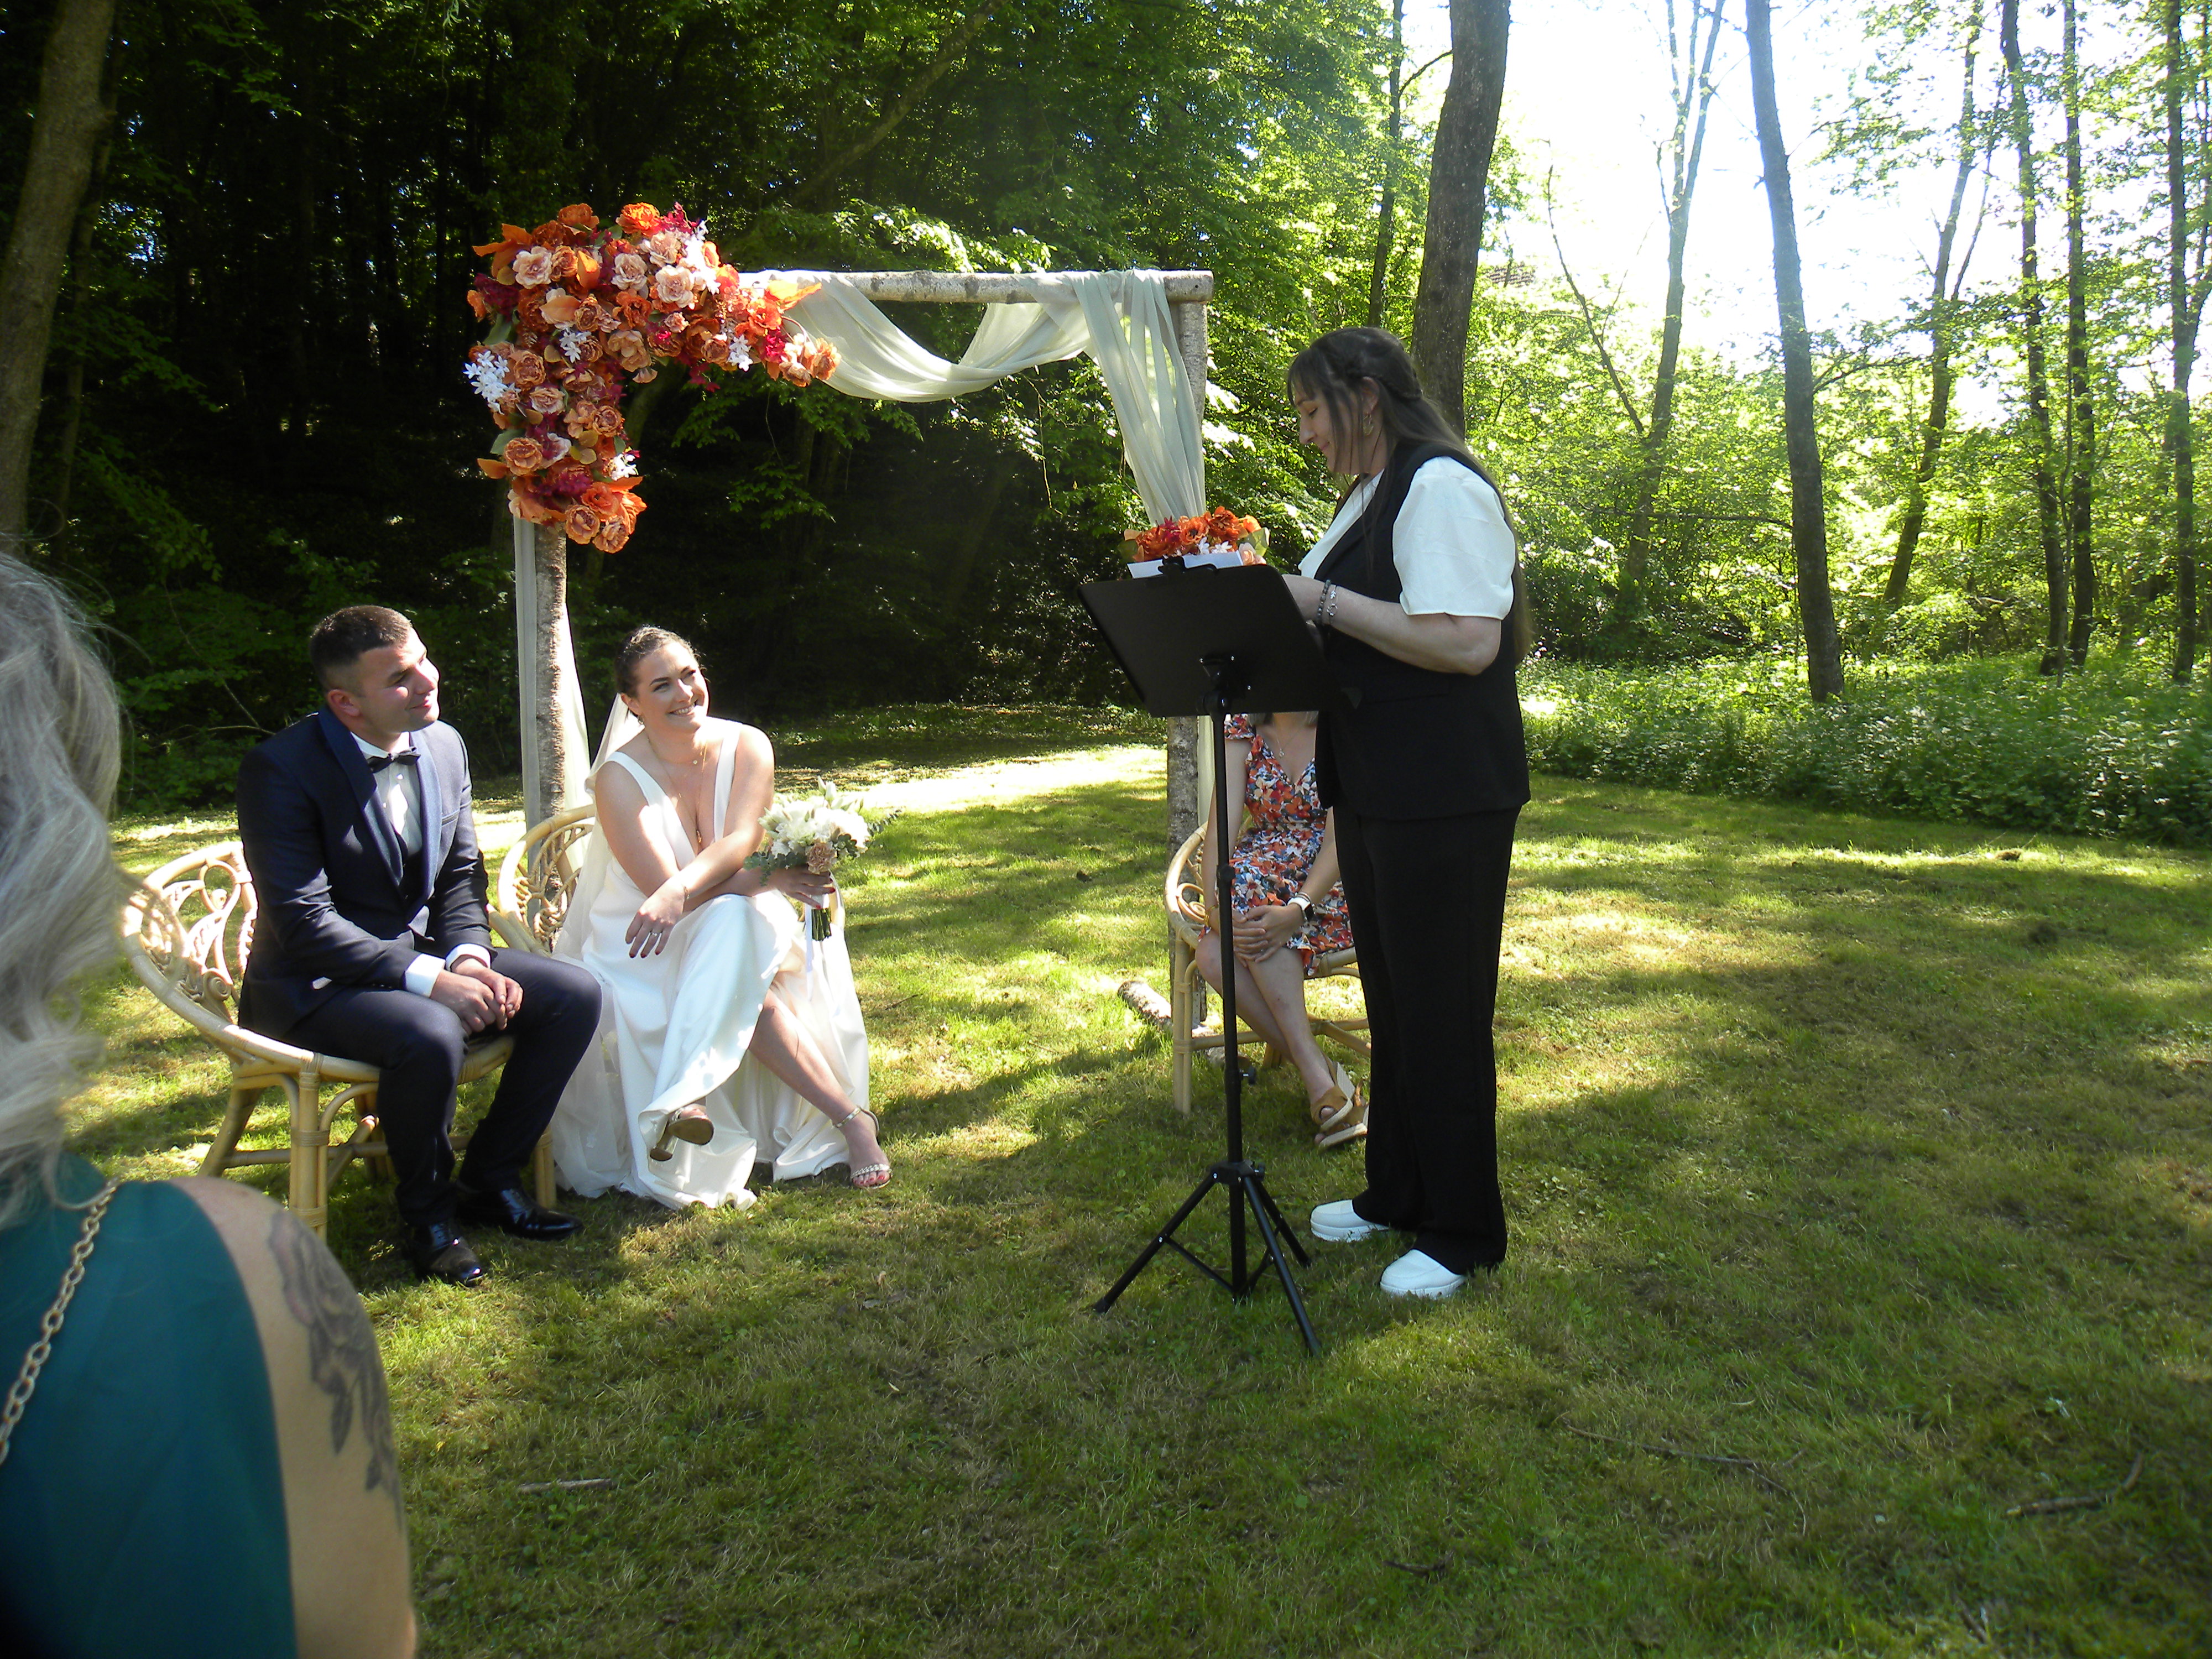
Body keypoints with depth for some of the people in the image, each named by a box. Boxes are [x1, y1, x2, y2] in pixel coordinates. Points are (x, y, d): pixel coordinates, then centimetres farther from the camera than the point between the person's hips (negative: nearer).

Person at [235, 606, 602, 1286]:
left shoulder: (444, 745, 1)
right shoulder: (281, 769, -18)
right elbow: (305, 923, -22)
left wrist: (469, 957, -12)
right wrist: (432, 978, -29)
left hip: (425, 955, 7)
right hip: (316, 983, -7)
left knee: (574, 994, -9)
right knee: (429, 1036, -36)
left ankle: (488, 1180, 6)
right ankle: (426, 1209, -7)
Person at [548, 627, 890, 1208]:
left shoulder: (746, 747, -5)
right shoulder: (619, 778, -12)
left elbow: (739, 843, -21)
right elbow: (661, 884, -21)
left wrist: (678, 893, -42)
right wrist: (773, 880, -29)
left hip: (735, 928, 2)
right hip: (644, 949, -2)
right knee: (742, 985, -33)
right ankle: (848, 1116, -30)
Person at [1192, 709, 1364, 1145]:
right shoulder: (1242, 729, 4)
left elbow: (1341, 838, -16)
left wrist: (1297, 909, -32)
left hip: (1333, 888, -3)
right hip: (1263, 882, 4)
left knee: (1250, 880, -34)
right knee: (1212, 954, -27)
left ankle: (1317, 1077, -32)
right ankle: (1321, 1075, -21)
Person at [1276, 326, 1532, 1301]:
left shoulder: (1442, 488, -15)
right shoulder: (1369, 495, 17)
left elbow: (1468, 642, -26)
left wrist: (1324, 600, -23)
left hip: (1446, 801, -10)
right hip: (1375, 792, 10)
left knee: (1441, 1013, 0)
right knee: (1392, 1003, 18)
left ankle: (1461, 1236, 15)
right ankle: (1396, 1195, 33)